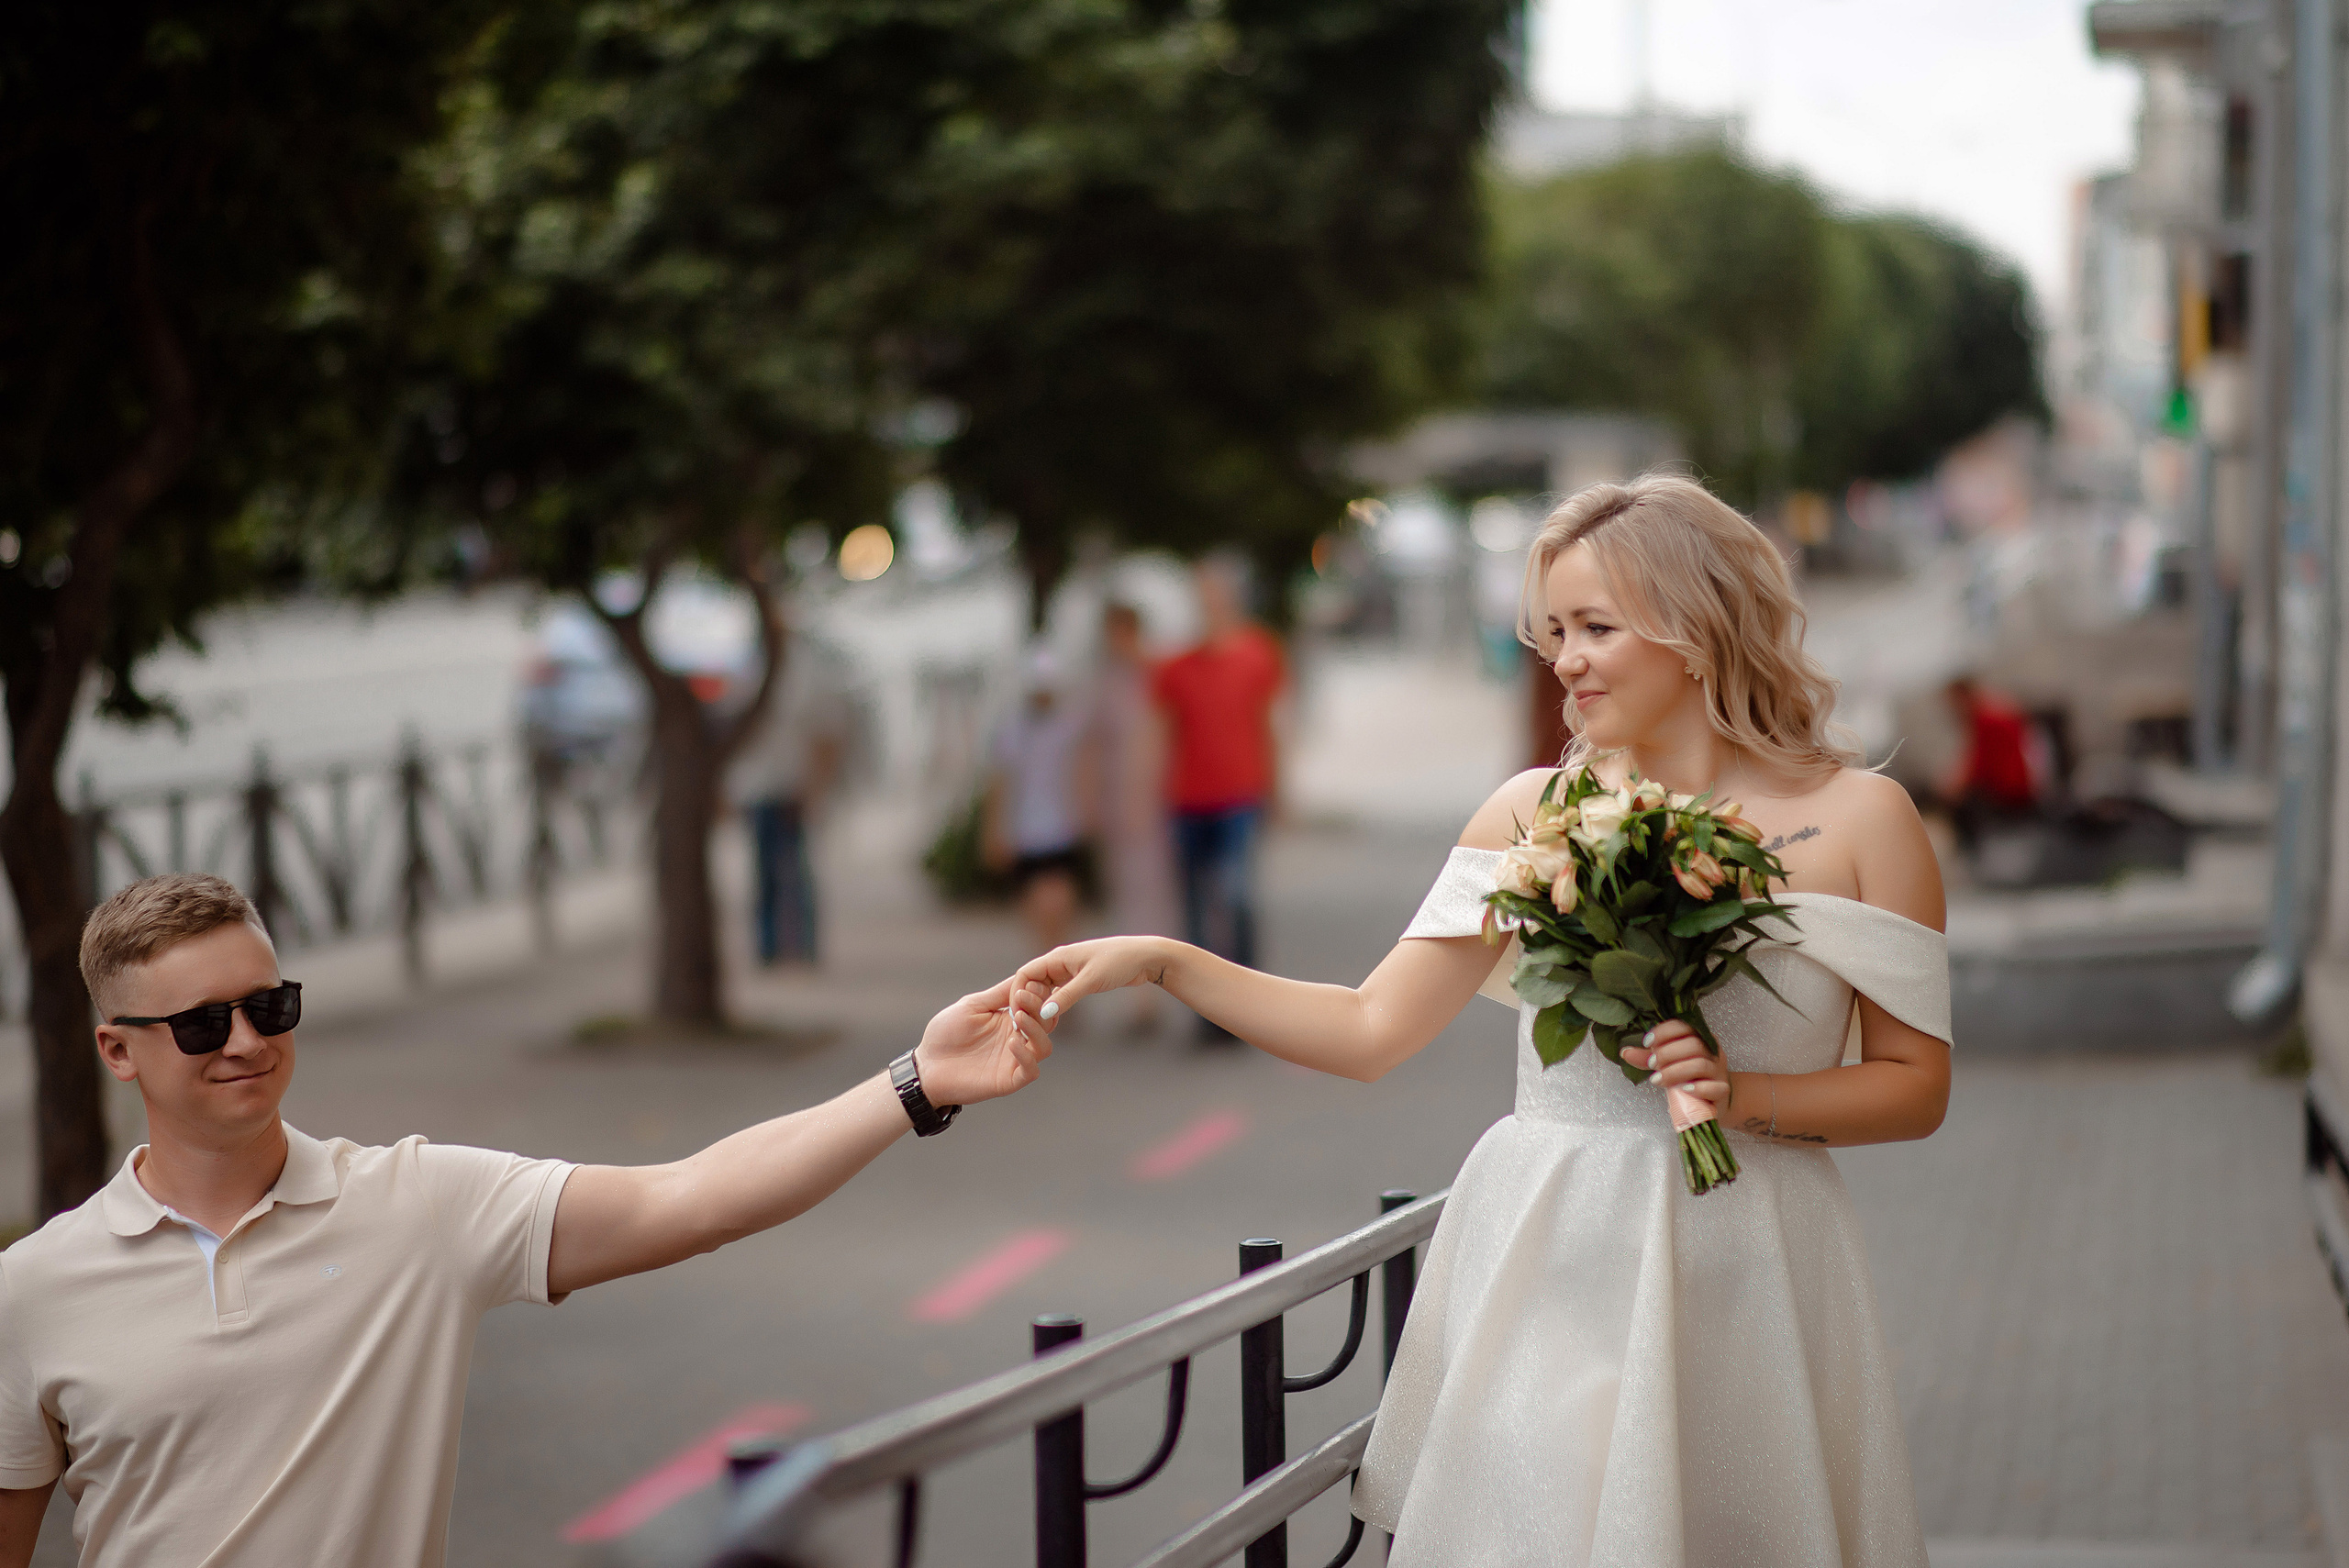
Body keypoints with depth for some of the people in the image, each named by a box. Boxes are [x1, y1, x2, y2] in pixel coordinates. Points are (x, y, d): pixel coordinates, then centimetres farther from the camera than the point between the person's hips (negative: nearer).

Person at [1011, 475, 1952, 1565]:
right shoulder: (1533, 812, 6)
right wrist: (1161, 963, -3)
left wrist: (1748, 1097, -14)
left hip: (1733, 1271, -2)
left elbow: (1916, 1086, 2)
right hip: (1539, 1261, 2)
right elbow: (1372, 1032, 5)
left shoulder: (1856, 817, -1)